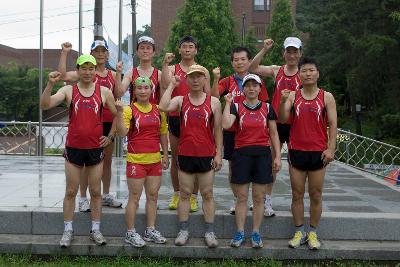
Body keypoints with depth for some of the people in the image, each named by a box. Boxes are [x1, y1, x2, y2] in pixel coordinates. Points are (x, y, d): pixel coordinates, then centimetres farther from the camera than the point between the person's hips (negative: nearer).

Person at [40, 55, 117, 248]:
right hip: (73, 148, 0)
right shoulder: (68, 90, -1)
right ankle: (68, 230, 17)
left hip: (95, 148, 1)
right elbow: (45, 105, -14)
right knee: (71, 191, 6)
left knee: (96, 191, 8)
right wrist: (50, 84, -26)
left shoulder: (104, 92, 1)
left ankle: (95, 230, 19)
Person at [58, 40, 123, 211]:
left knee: (107, 160, 13)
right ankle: (83, 198, 9)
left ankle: (106, 195, 27)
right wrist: (64, 53, -21)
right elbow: (63, 76, -17)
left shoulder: (113, 75, 10)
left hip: (108, 123, 5)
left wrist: (119, 73, -9)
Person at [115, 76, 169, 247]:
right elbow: (122, 133, -17)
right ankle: (130, 233, 10)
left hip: (155, 160, 5)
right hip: (136, 160, -5)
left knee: (153, 196, 11)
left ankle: (151, 231, 23)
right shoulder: (129, 110, -6)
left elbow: (163, 133, 16)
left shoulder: (158, 110, 8)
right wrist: (119, 113, -26)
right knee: (134, 198, 1)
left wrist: (165, 155, 13)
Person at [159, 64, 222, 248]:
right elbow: (163, 107, -18)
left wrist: (218, 153, -1)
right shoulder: (180, 100, 3)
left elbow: (218, 130, 4)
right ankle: (183, 231, 16)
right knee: (184, 193, 7)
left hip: (207, 155, 0)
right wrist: (172, 85, -9)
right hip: (185, 154, 1)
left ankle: (209, 232, 14)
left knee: (207, 194, 6)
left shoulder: (213, 102, 2)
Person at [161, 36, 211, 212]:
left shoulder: (203, 72, 9)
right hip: (175, 118, 1)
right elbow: (165, 85, -14)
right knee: (176, 158, 7)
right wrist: (165, 64, -16)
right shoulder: (172, 69, 7)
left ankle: (193, 197, 10)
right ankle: (177, 194, 19)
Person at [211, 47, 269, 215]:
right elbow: (214, 97, -11)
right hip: (231, 130, 1)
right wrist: (216, 79, -22)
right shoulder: (227, 82, 5)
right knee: (233, 165, 7)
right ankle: (236, 200, 19)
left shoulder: (257, 81, 5)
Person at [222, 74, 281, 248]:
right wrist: (228, 103, -12)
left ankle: (256, 233, 15)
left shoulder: (267, 108, 8)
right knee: (241, 197, 3)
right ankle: (240, 233, 13)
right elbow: (226, 124, -16)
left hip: (262, 155, 1)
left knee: (259, 197, 5)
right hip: (242, 154, -1)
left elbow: (274, 133, 9)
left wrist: (277, 156, 2)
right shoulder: (236, 107, 3)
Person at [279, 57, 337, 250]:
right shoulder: (293, 95, 5)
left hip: (318, 152, -1)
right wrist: (283, 101, -21)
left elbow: (332, 123, -1)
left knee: (316, 195, 5)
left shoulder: (326, 97, 2)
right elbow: (283, 119, -4)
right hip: (296, 151, 1)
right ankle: (299, 232, 16)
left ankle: (313, 233, 16)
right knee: (297, 194, 6)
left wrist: (331, 148, -10)